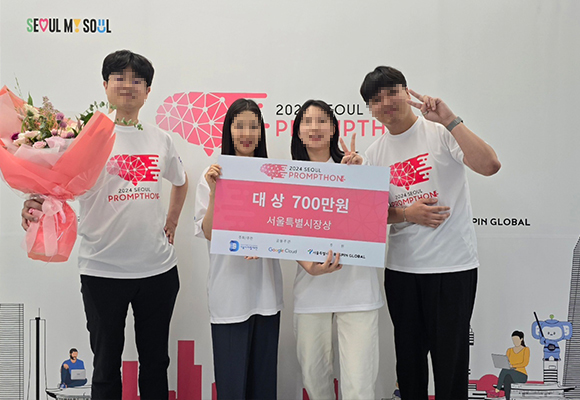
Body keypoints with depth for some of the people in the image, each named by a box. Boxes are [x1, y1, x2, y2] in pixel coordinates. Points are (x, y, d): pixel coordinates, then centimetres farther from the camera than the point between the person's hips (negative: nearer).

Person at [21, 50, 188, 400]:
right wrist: (38, 206, -35)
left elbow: (180, 181, 25)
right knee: (106, 364, 10)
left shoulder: (161, 139, 8)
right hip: (103, 269, -3)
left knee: (156, 361, 16)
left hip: (158, 267, 4)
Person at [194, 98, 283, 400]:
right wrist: (214, 192, -18)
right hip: (229, 288, -2)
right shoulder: (213, 176, -1)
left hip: (265, 287, 3)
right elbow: (207, 233, -5)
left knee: (264, 374, 12)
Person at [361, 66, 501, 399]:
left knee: (450, 358, 3)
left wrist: (449, 120, -26)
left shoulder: (441, 132, -7)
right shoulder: (376, 153, 7)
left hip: (453, 265, -4)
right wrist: (405, 214, -8)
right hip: (401, 268, 5)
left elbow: (490, 165, -22)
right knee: (408, 355, 14)